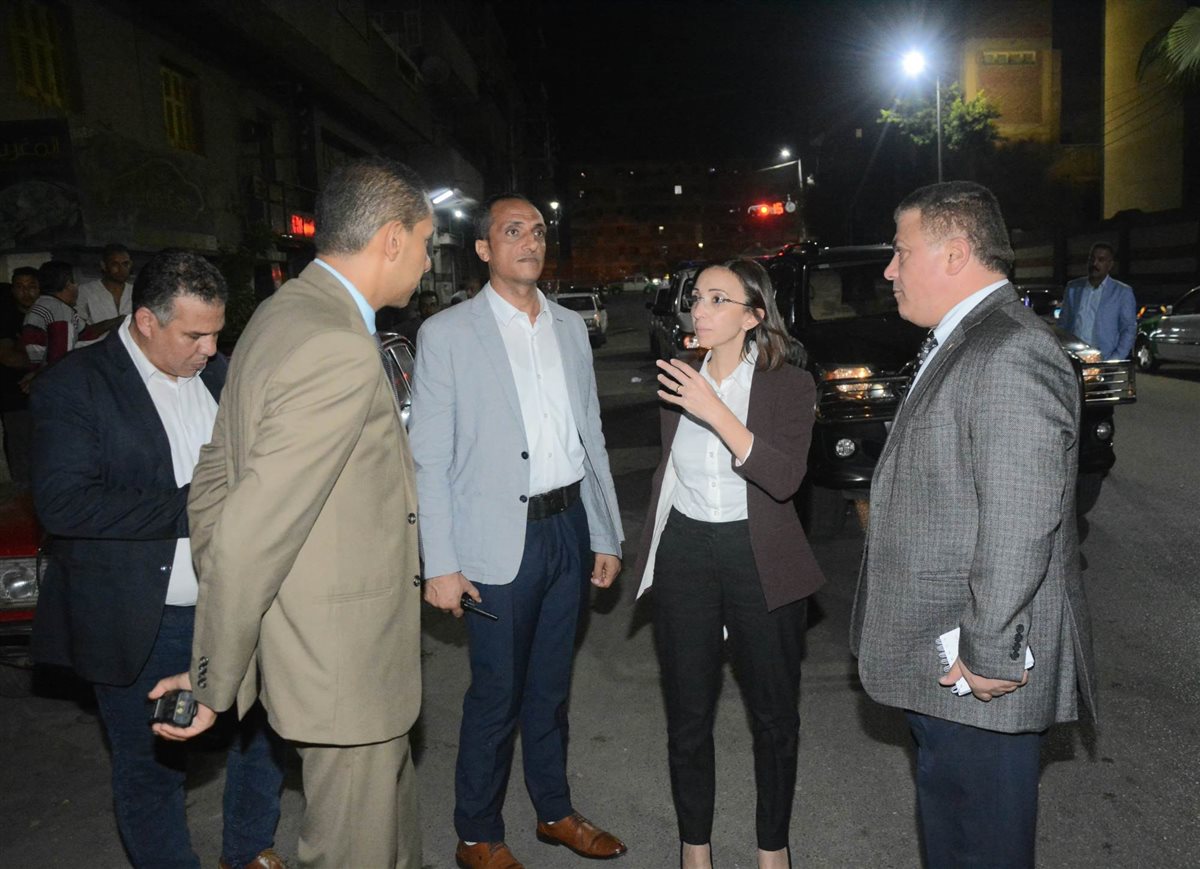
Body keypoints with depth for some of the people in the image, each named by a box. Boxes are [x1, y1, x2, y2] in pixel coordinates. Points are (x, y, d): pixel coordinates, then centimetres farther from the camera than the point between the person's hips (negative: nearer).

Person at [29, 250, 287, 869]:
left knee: (264, 735, 17)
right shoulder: (74, 385, -11)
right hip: (142, 625, -5)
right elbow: (62, 503, -20)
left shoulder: (219, 373, 5)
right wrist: (192, 505, -24)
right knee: (151, 770, 12)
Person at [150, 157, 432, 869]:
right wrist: (213, 685, -13)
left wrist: (220, 654, 14)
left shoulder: (285, 315, 6)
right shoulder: (341, 352, -25)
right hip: (343, 661, -9)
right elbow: (251, 538, -26)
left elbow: (214, 481, 11)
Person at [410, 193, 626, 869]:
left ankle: (555, 810, 37)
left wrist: (607, 534, 11)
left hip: (569, 527, 5)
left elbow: (591, 435, 12)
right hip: (502, 536, -4)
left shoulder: (571, 327, 10)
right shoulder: (447, 333, -5)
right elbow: (430, 459, -8)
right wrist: (441, 564, -12)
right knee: (496, 694, 5)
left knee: (551, 685, 18)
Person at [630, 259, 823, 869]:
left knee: (775, 716, 11)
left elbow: (784, 478, -23)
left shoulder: (789, 386, -7)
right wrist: (650, 546, 16)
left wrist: (717, 413, -31)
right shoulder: (676, 380, 4)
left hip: (760, 562, -2)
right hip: (684, 554, 3)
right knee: (688, 716, 12)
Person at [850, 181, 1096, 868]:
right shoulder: (962, 343, 13)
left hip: (979, 672, -10)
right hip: (942, 660, 10)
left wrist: (988, 655, -20)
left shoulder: (1012, 355, -21)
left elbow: (1020, 523, -26)